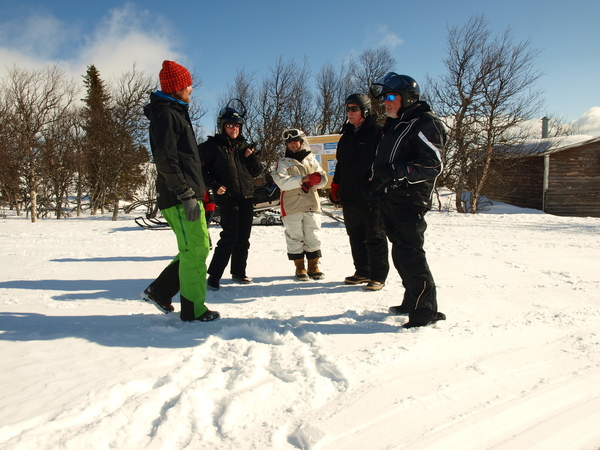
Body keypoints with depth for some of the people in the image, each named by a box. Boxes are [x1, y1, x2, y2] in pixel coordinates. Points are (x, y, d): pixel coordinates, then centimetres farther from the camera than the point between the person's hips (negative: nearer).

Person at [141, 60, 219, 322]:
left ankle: (159, 291, 21)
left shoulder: (175, 113, 24)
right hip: (179, 198, -10)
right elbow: (165, 160, -19)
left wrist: (196, 192, 23)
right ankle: (193, 310, 4)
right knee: (195, 251, -6)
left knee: (199, 248, 13)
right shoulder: (165, 114, -8)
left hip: (188, 195, 10)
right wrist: (185, 194, -22)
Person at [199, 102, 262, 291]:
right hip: (227, 198, -5)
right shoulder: (212, 146, -1)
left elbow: (257, 172, 15)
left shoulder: (244, 146, 15)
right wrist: (214, 185, -13)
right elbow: (201, 169, -2)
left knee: (243, 238, 9)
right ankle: (214, 276, -2)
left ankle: (239, 272, 22)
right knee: (229, 237, -11)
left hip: (247, 197, 6)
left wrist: (251, 157, -3)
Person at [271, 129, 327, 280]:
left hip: (312, 204, 3)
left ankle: (313, 266, 18)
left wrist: (318, 179, -13)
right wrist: (302, 179, -23)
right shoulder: (283, 162, 4)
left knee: (314, 237, 5)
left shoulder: (311, 159, 14)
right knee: (295, 238, 2)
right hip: (292, 207, -2)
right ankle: (300, 268, 15)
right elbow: (282, 182, -12)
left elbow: (324, 178, 11)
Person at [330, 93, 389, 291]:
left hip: (371, 198, -7)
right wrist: (335, 187, 18)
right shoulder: (347, 135, 18)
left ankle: (378, 276, 9)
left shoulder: (377, 132, -6)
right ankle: (362, 272, 24)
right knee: (356, 237, 13)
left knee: (375, 238, 1)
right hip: (349, 197, 8)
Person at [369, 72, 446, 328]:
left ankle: (425, 311, -5)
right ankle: (412, 301, 25)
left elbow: (433, 165, -17)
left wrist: (396, 171, -26)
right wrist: (377, 182, 15)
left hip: (409, 201, -9)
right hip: (390, 201, 9)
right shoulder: (394, 125, 22)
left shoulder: (425, 123, -7)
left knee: (410, 254, -12)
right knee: (401, 254, 13)